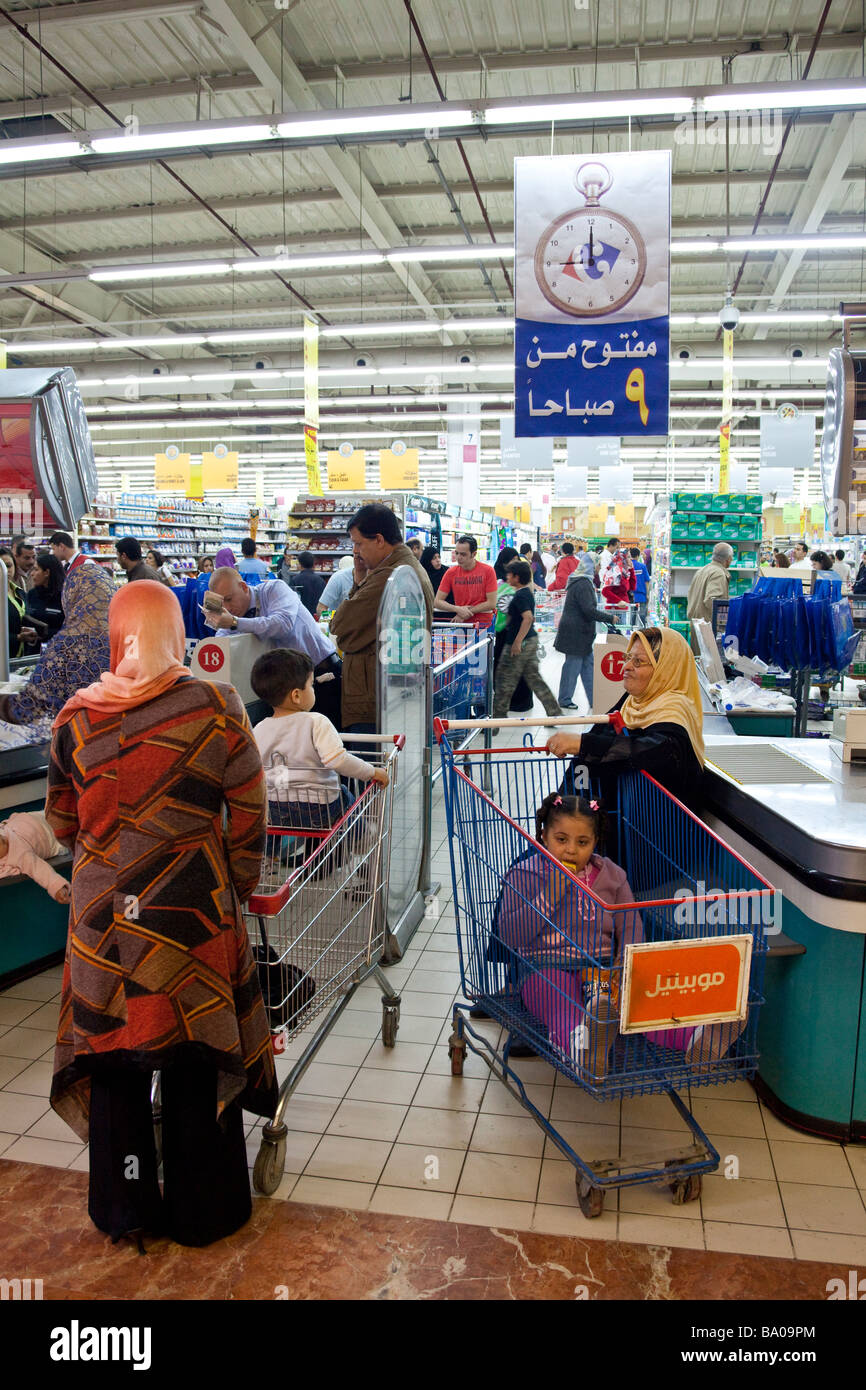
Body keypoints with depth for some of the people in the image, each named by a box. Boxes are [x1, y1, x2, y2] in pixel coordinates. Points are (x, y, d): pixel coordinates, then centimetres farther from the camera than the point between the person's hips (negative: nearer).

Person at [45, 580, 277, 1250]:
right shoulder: (217, 707, -12)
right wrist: (239, 887, 8)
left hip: (102, 913, 3)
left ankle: (124, 1209, 36)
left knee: (113, 1053, 18)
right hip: (192, 913, -2)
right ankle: (203, 1211, 32)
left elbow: (63, 822, 8)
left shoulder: (75, 716, -3)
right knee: (196, 1060, 14)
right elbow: (248, 819, -7)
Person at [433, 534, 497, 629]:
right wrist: (458, 609, -14)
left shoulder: (487, 570, -2)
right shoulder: (451, 573, 3)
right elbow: (437, 602, 1)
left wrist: (468, 611, -9)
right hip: (460, 625, 2)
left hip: (483, 624, -2)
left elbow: (491, 603, -4)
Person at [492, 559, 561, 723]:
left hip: (520, 643, -10)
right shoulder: (527, 592, 12)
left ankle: (497, 717, 10)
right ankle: (554, 712, 13)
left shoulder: (520, 596, -18)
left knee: (505, 681, 1)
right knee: (534, 677, 13)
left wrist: (517, 642, -29)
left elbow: (528, 618, -28)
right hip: (531, 640, 10)